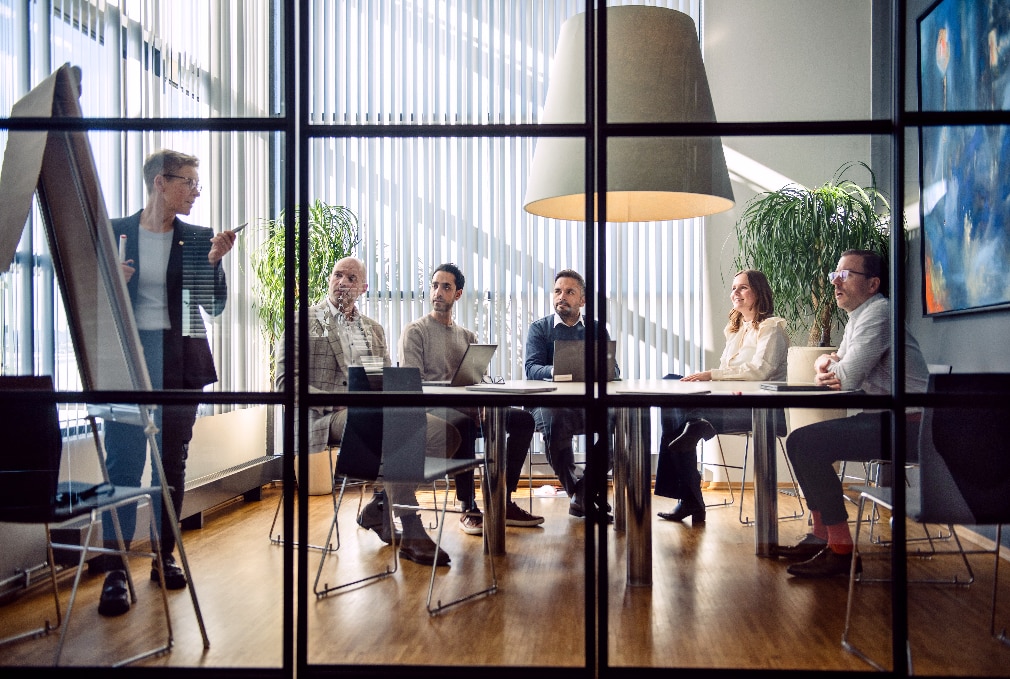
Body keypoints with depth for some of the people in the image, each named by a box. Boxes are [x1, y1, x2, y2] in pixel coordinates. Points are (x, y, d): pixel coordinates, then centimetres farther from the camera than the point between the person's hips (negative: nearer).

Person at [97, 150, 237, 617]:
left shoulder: (198, 238, 5)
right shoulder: (114, 232, 3)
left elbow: (215, 305, 2)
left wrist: (214, 261, -12)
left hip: (180, 360, 2)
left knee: (172, 461, 9)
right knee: (123, 460, -6)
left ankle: (165, 555, 21)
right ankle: (114, 570, -1)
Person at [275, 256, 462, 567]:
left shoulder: (374, 328, 24)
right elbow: (285, 381, -4)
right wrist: (335, 401, -17)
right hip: (326, 416, -6)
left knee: (447, 434, -16)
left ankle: (379, 507, -4)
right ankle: (412, 536, -30)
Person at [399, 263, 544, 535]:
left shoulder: (467, 336, 20)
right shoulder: (415, 331, 2)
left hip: (466, 408, 6)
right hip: (431, 409, -6)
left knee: (523, 419, -12)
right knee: (463, 422, -39)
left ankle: (504, 504, -10)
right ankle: (468, 509, -28)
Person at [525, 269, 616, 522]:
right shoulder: (540, 328, 14)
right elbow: (531, 368, -3)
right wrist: (553, 371, -26)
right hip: (550, 403, -2)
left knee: (615, 415, -30)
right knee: (555, 419, -36)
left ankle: (582, 493, -12)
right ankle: (576, 492, -14)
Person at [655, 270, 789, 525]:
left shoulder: (771, 327, 2)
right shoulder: (736, 330, 29)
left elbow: (759, 370, -15)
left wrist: (711, 375, -22)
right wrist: (701, 378, -2)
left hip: (760, 408, -8)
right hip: (733, 403, 8)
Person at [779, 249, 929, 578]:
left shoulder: (879, 313, -15)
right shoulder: (859, 316, 17)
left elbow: (847, 377, -21)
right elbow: (838, 365, 25)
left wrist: (829, 368, 3)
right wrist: (826, 362, 0)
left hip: (907, 426, -10)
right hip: (884, 420, 10)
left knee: (806, 444, -21)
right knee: (801, 441, 11)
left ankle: (840, 550, -14)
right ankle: (822, 537, 12)